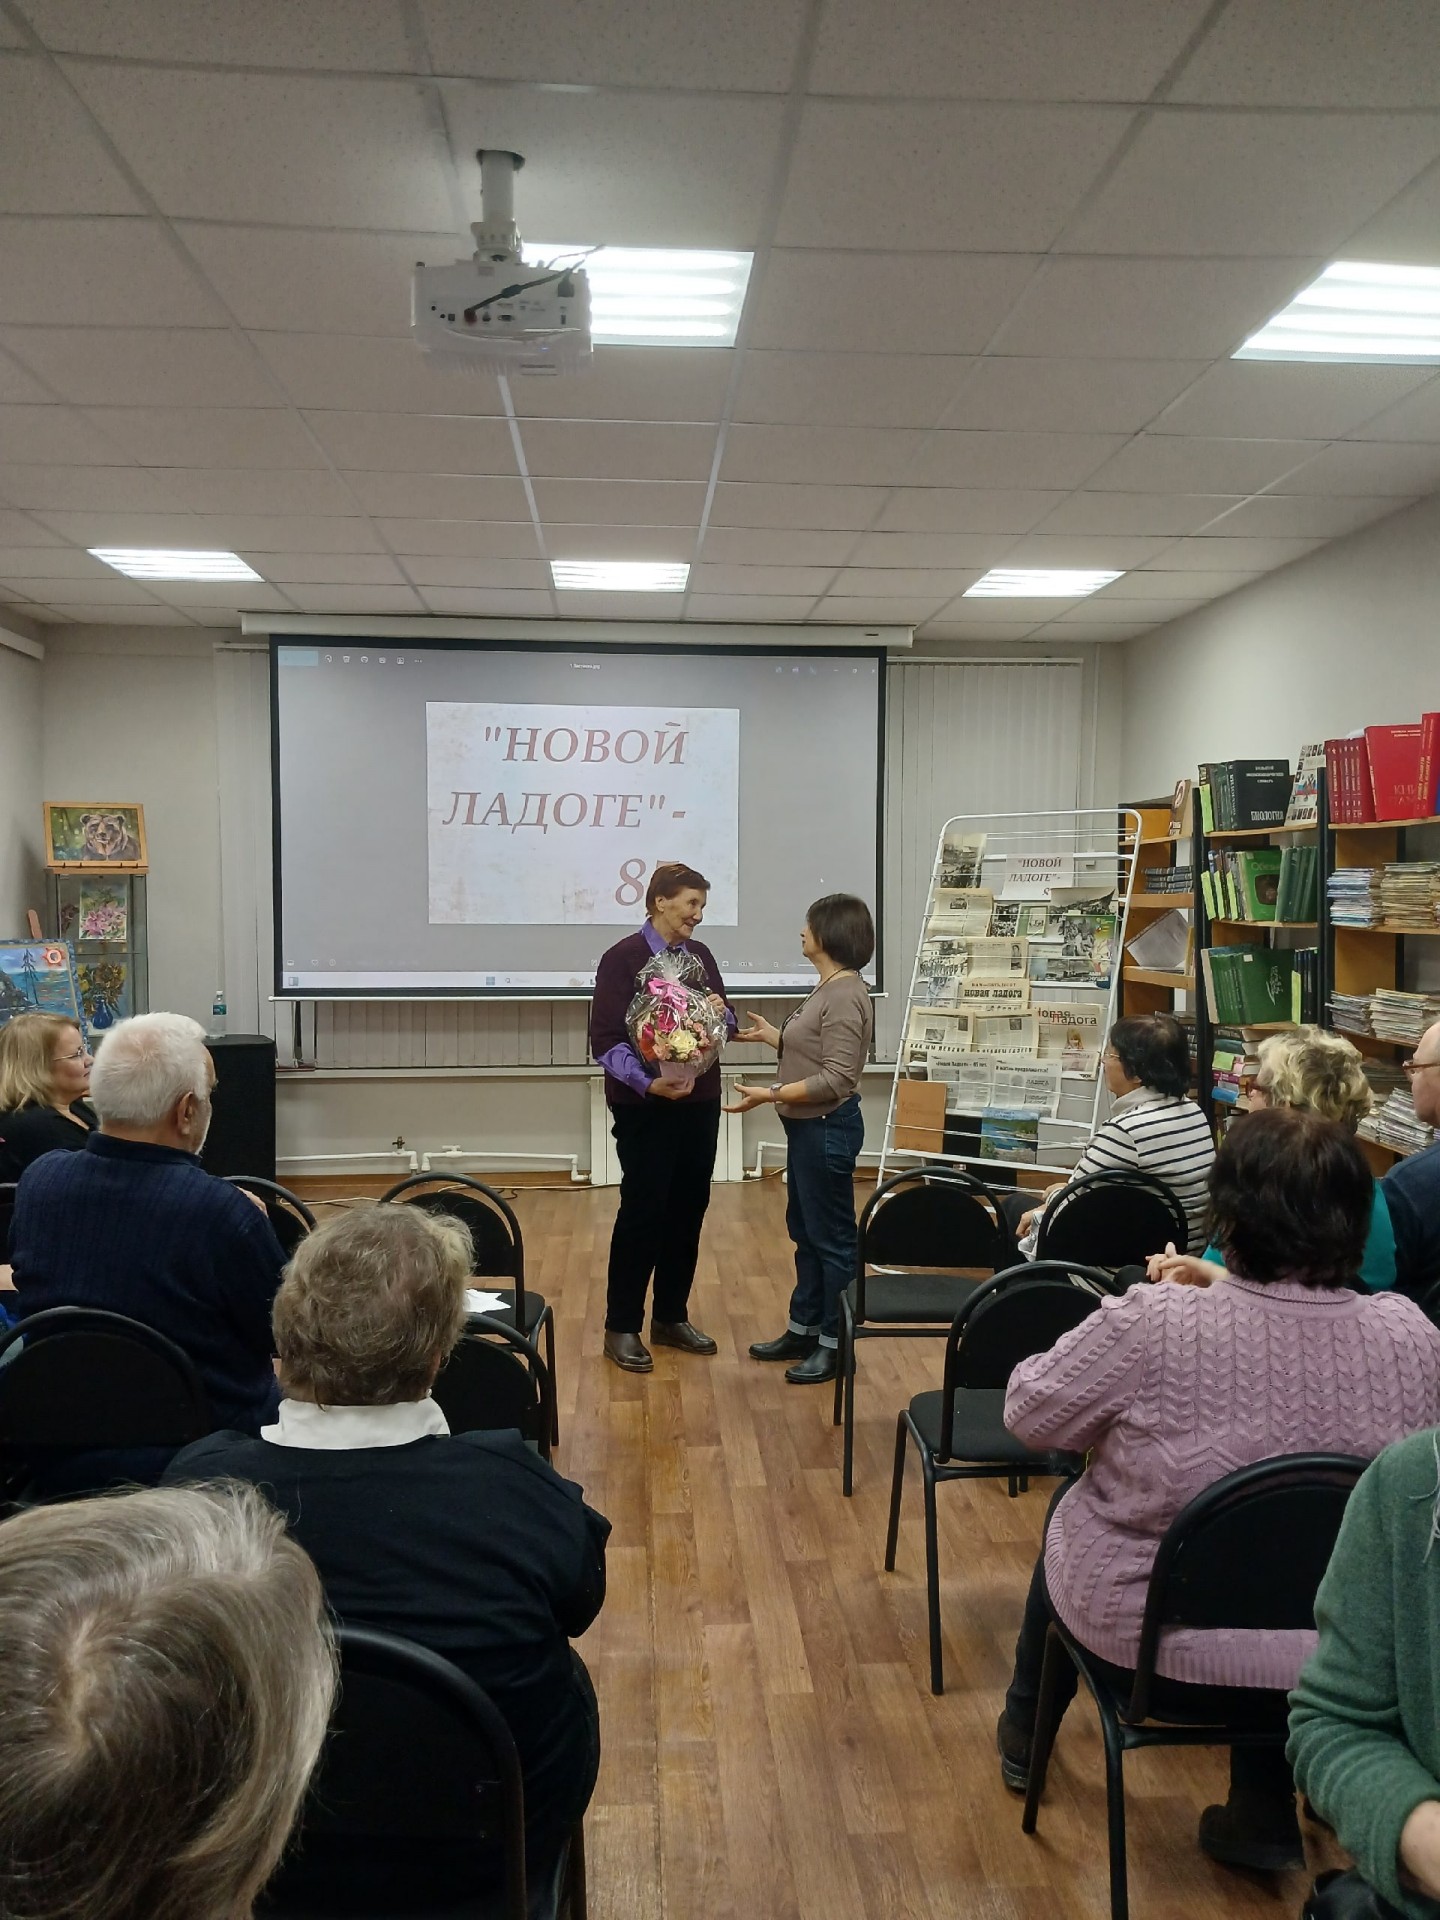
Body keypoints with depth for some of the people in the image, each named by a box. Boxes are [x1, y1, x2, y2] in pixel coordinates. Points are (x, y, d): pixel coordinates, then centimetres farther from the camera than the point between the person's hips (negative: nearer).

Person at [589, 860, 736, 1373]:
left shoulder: (700, 955, 8)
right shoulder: (623, 958, -9)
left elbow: (724, 1023, 15)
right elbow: (606, 1040, -15)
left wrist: (722, 1013, -8)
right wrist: (648, 1082, -28)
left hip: (700, 1103, 6)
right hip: (645, 1108, -6)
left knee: (688, 1210, 10)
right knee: (642, 1212, -1)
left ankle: (671, 1317, 24)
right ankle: (621, 1327, 12)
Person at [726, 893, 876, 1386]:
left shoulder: (845, 997, -21)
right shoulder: (828, 989, 10)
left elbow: (837, 1078, -25)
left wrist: (769, 1095, -26)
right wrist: (771, 1035, 15)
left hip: (828, 1129, -10)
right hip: (807, 1127, 10)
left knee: (832, 1237, 2)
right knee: (805, 1232, 18)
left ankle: (834, 1345, 14)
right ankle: (803, 1330, 30)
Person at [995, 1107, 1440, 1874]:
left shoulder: (1150, 1324, -30)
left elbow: (1029, 1413, -13)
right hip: (1329, 1652, 3)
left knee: (1070, 1511, 29)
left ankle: (1025, 1732, 51)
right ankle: (1265, 1816, 39)